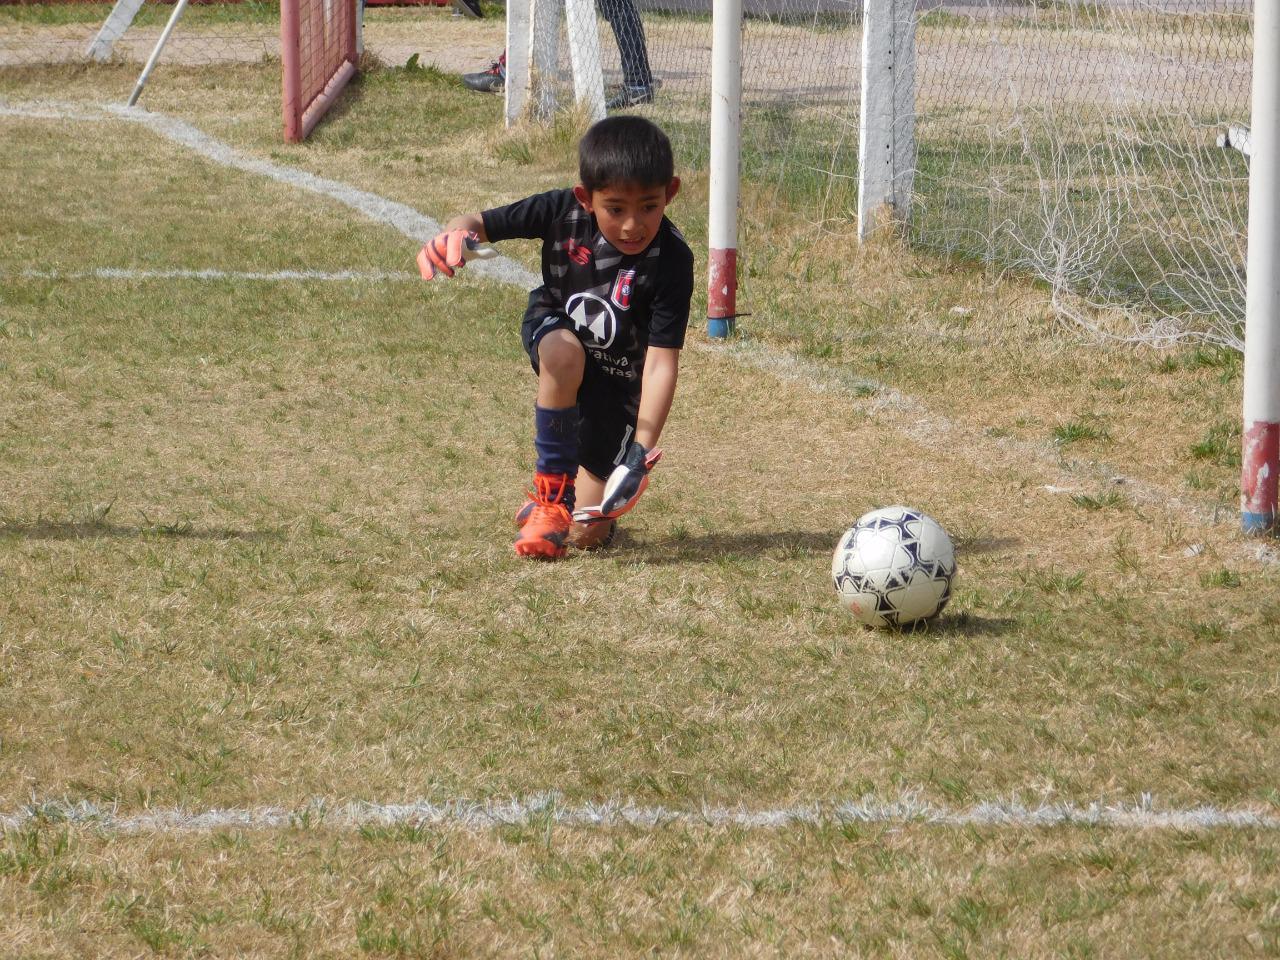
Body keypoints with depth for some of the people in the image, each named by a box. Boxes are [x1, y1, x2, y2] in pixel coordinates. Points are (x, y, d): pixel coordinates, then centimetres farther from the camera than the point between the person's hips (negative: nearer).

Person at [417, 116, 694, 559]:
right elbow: (480, 222, -17)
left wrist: (642, 449, -42)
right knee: (564, 355, -40)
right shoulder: (562, 212, -26)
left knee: (589, 535, -5)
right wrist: (453, 236, -43)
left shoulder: (670, 261, -31)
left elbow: (662, 361, -33)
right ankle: (551, 490, -21)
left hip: (618, 377, -1)